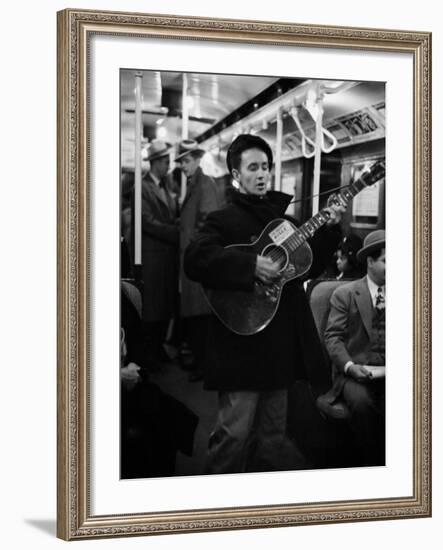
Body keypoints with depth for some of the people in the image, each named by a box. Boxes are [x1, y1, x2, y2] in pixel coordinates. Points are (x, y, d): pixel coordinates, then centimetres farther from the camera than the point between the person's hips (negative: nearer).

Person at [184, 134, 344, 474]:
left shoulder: (285, 213, 15)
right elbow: (196, 260, -21)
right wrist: (251, 265, -27)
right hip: (242, 343, -6)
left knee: (273, 434, 14)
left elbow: (311, 266, 16)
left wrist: (330, 229, 3)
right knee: (235, 433, -7)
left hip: (282, 340, 6)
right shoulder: (224, 220, -4)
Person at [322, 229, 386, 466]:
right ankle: (368, 466, -16)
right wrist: (349, 366, -15)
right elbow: (333, 336, 1)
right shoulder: (345, 293, 9)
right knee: (361, 402, -34)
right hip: (356, 371, -2)